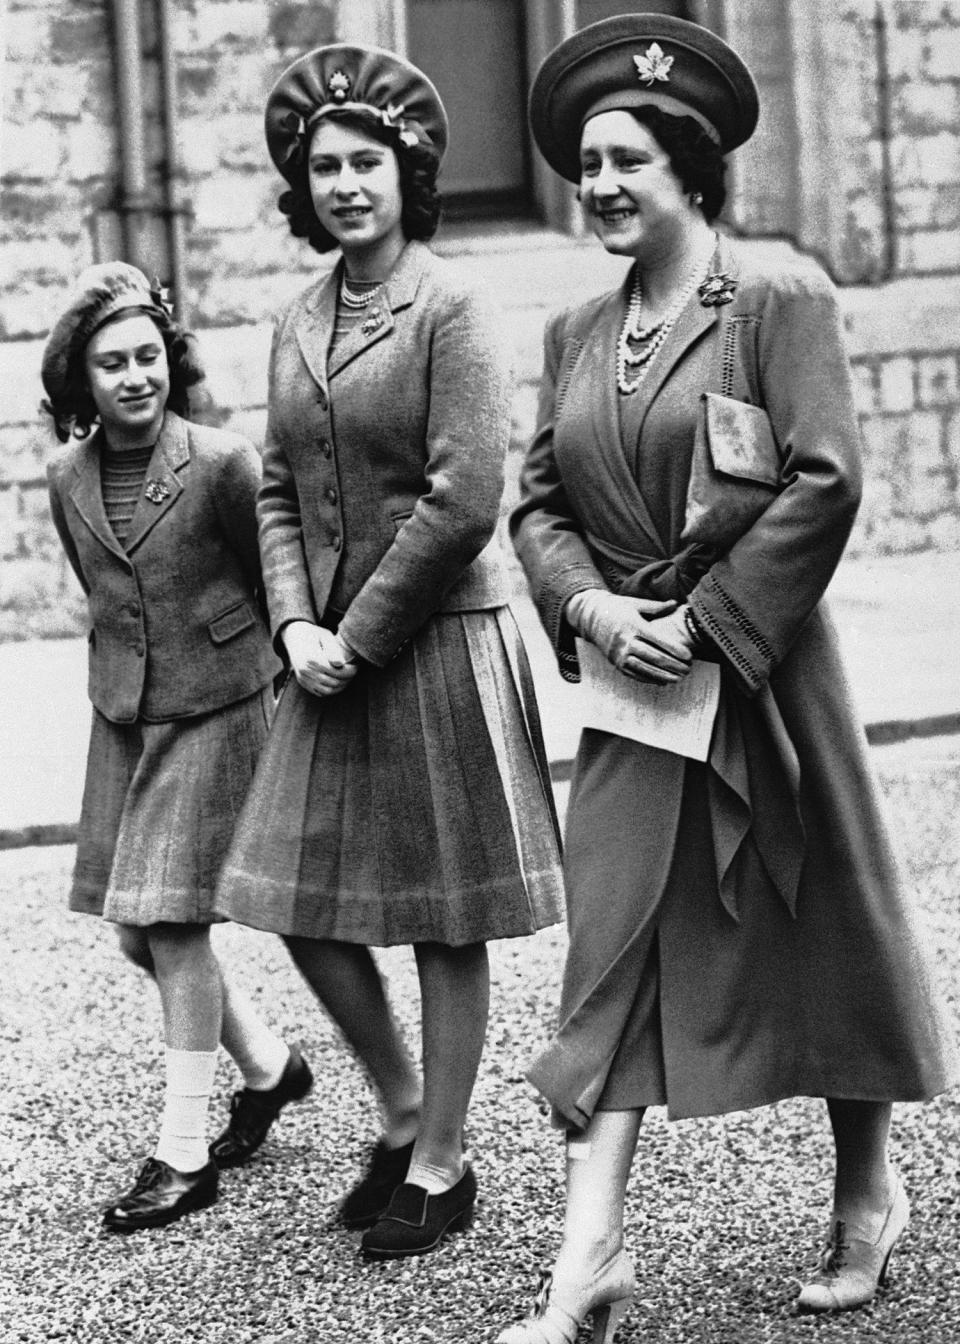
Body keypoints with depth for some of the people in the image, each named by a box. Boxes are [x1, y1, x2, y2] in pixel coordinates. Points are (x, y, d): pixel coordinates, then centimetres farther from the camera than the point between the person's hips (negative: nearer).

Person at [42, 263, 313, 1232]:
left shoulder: (221, 464, -14)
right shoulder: (68, 479, 2)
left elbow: (275, 579, -3)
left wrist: (280, 673, 4)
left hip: (217, 713, -6)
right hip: (121, 717, 6)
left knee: (173, 926, -7)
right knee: (136, 932, 8)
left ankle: (184, 1152, 5)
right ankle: (268, 1065, 31)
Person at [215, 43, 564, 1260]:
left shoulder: (450, 309, -10)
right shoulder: (297, 324, 10)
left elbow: (462, 500, -15)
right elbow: (279, 491, 12)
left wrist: (359, 635, -13)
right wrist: (296, 624, -4)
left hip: (436, 645, -6)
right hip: (331, 655, 7)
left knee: (443, 917, 4)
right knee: (302, 906, 8)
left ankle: (440, 1165, 18)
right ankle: (400, 1112, 30)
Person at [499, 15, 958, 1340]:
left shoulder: (779, 296, -8)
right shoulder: (575, 331, 9)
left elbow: (823, 483, -14)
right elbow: (539, 498, 12)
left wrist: (703, 621, -16)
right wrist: (590, 603, -7)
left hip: (759, 673, -4)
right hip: (626, 683, 5)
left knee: (822, 930, 10)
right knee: (614, 947, -2)